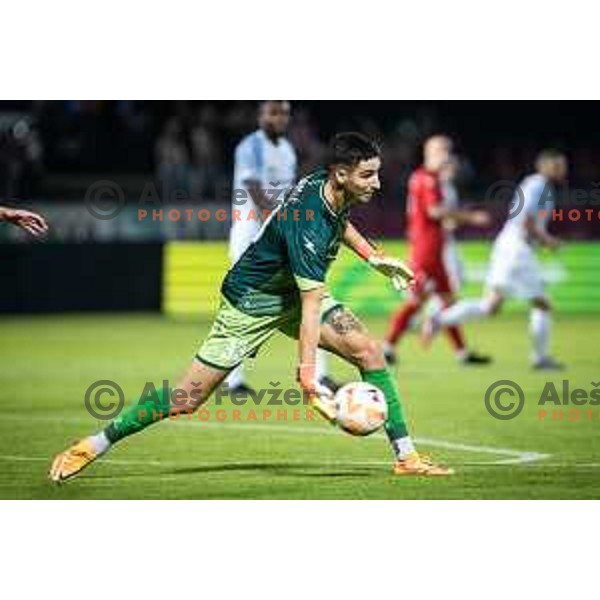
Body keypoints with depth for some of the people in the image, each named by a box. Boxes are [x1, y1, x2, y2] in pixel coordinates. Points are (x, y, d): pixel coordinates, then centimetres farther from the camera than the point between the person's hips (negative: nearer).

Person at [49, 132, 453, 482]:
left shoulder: (330, 187, -10)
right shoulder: (307, 226, -36)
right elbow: (310, 308, -38)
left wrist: (372, 256, 14)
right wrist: (308, 379, -41)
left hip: (296, 288, 8)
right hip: (251, 303, -8)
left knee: (370, 352, -9)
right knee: (188, 399, -7)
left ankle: (406, 456, -2)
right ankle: (94, 445, 7)